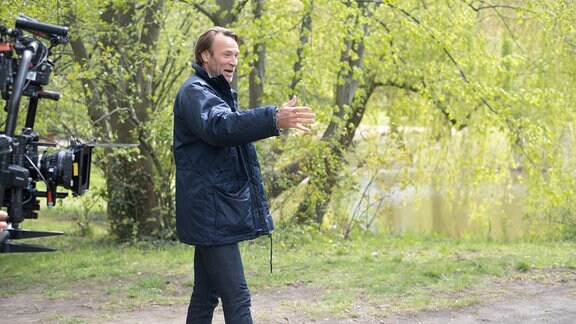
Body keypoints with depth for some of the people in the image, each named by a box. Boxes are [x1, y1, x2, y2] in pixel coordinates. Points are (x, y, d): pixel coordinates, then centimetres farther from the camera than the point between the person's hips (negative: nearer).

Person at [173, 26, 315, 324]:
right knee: (236, 299, -14)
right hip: (213, 213, -10)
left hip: (213, 214, 10)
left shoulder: (218, 93, 22)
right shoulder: (195, 92, -11)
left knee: (206, 296, 13)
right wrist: (273, 119, -46)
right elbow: (218, 125, -33)